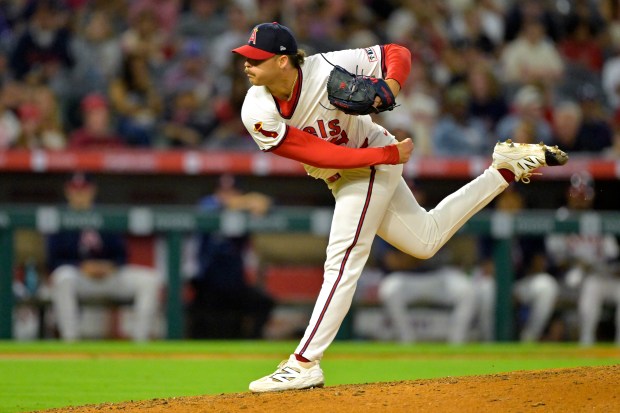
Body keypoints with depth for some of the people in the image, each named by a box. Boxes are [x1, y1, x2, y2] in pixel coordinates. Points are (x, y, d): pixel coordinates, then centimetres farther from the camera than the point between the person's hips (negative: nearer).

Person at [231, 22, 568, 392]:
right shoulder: (257, 112, -21)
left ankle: (304, 365, -11)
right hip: (341, 178, 5)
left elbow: (398, 53, -15)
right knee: (426, 240, 19)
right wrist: (389, 154, -27)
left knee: (342, 261, -15)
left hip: (373, 163, -5)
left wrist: (391, 84, -37)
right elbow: (322, 155, -23)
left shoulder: (328, 70, -28)